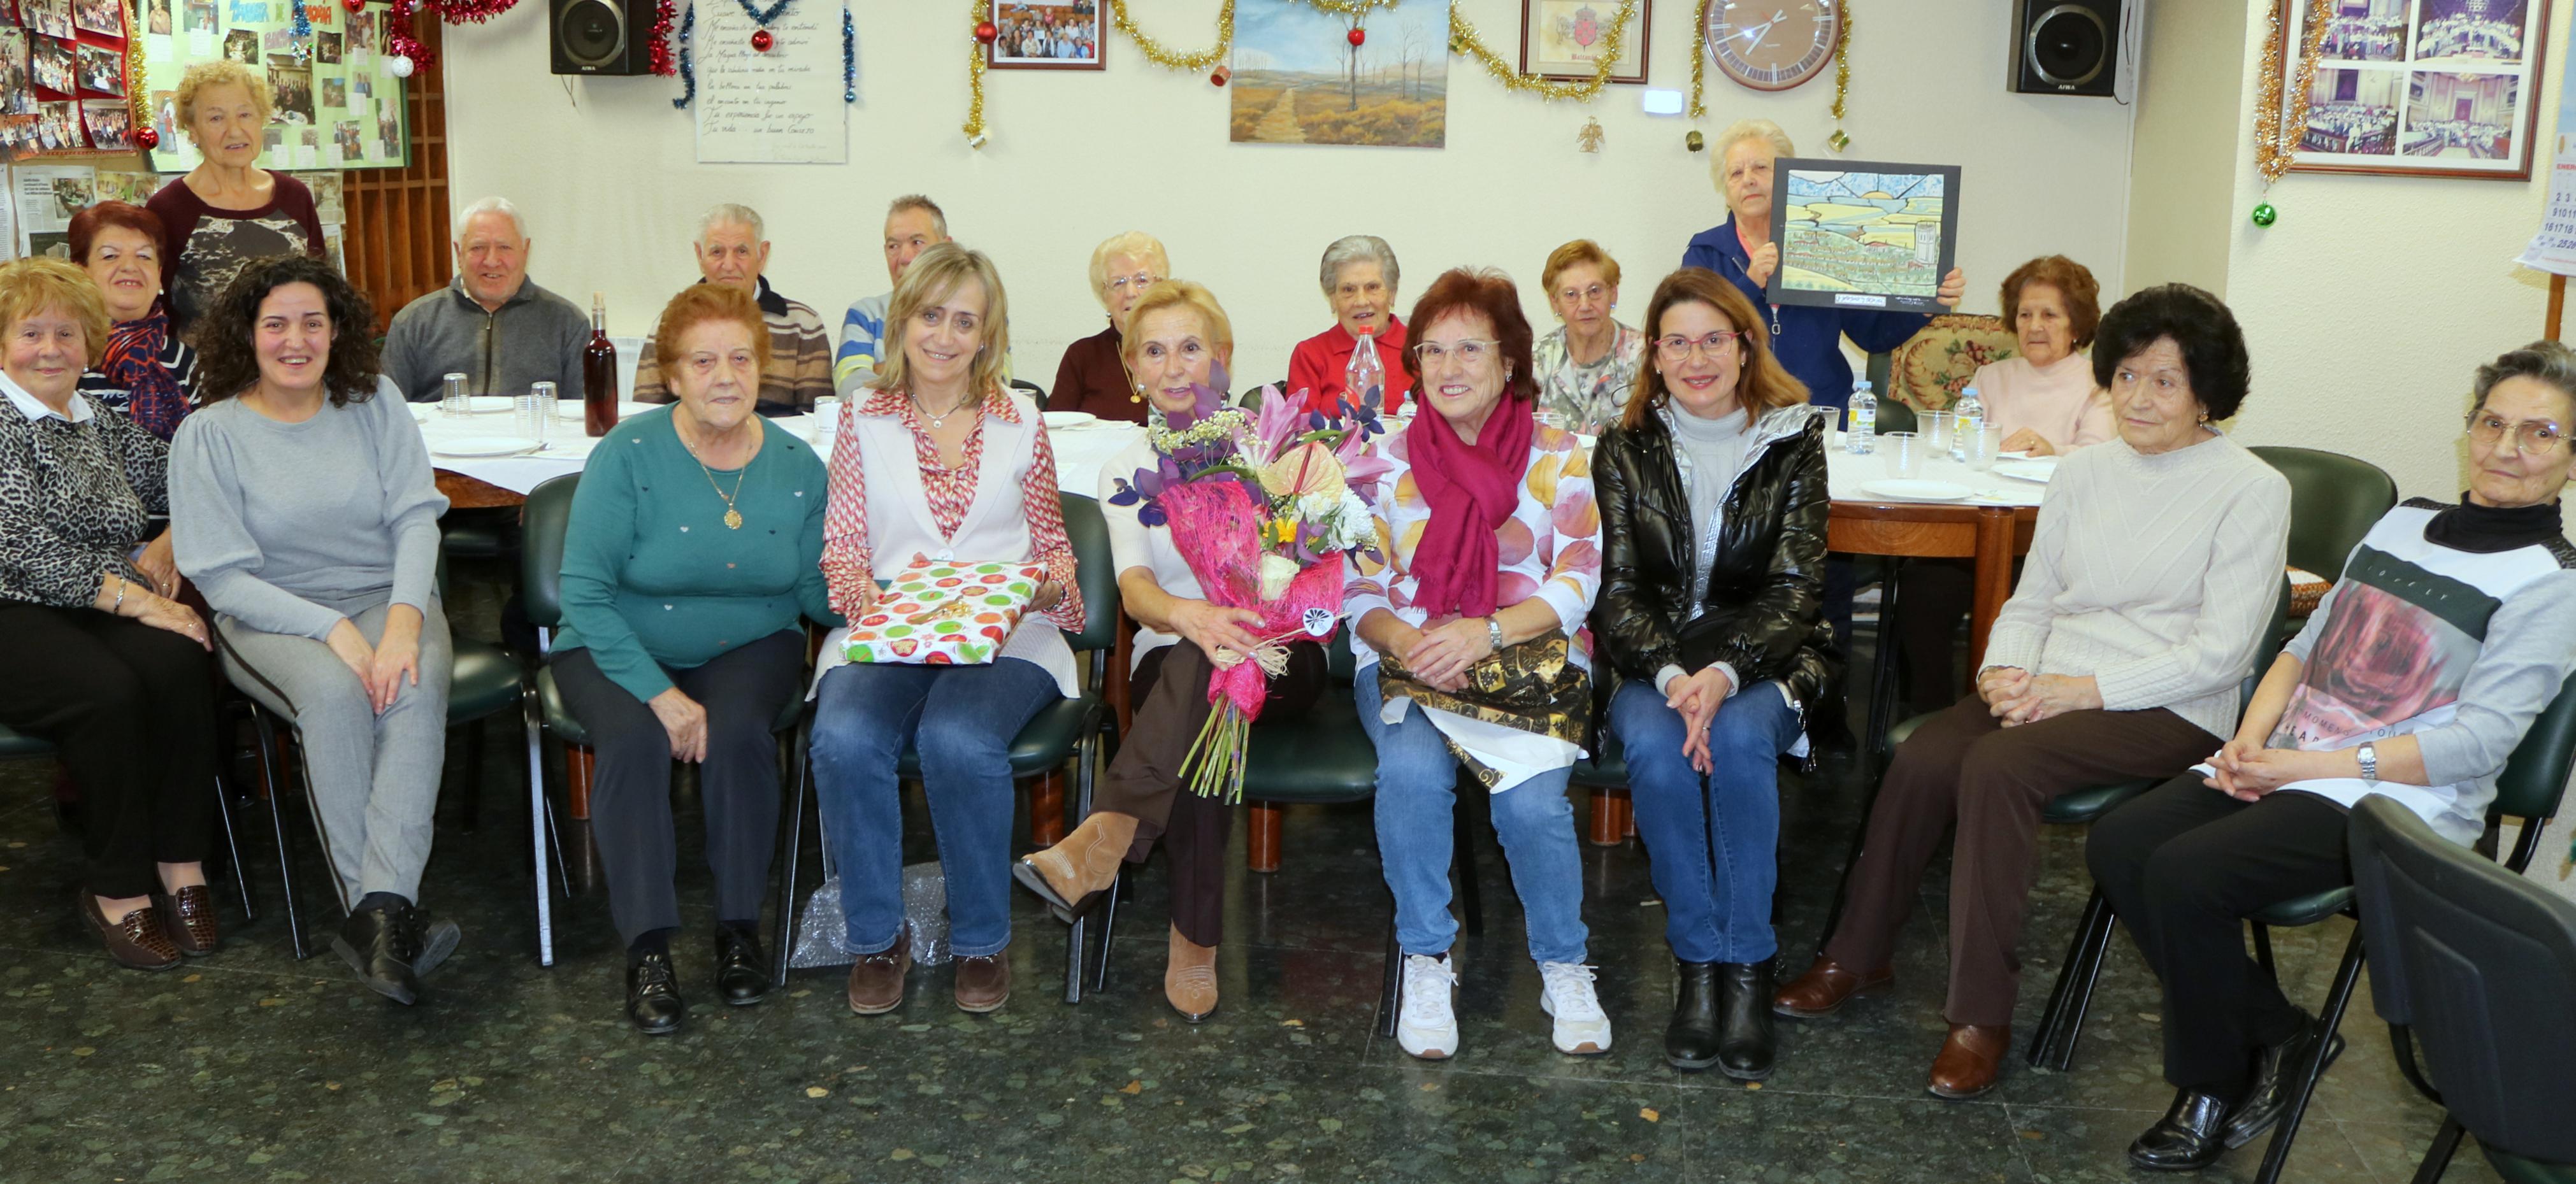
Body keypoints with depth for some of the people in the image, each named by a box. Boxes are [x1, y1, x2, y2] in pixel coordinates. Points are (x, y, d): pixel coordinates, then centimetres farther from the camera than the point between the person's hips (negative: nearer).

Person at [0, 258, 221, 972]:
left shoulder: (104, 428, 18)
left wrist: (166, 546, 6)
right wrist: (134, 599, -19)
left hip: (108, 609, 5)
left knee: (178, 664, -29)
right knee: (108, 691, -34)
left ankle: (180, 868, -21)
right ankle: (117, 892, -19)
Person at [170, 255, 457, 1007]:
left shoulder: (374, 403, 6)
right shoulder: (208, 434, -1)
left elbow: (416, 517, -2)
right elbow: (222, 576, -6)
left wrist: (403, 621, -21)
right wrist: (334, 631, -20)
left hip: (389, 599, 2)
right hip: (270, 619, -1)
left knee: (416, 686, -33)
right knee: (334, 691, -35)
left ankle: (381, 910, -43)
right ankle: (387, 918, -35)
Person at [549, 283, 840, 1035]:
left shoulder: (797, 466, -2)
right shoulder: (629, 456, -12)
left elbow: (816, 593, 0)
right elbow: (585, 593, -15)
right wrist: (659, 692, -25)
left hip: (749, 646, 2)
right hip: (622, 649, -1)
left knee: (738, 731, -30)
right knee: (635, 739, -31)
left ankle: (739, 928, -12)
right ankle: (647, 950, -22)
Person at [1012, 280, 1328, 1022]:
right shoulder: (1127, 471, 10)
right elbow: (1133, 586, -8)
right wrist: (1190, 614, -34)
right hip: (1171, 667, 1)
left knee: (1210, 670, -38)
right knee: (1203, 723, -38)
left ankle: (1104, 839, -45)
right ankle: (1195, 944, -39)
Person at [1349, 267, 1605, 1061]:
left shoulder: (1557, 458, 5)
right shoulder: (1386, 461, 7)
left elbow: (1578, 583, -3)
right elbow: (1358, 590, 4)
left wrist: (1485, 632, -19)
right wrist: (1405, 641, -18)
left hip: (1531, 662, 0)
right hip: (1407, 661, 1)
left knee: (1531, 794, -29)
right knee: (1413, 768, -32)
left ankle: (1564, 967, -5)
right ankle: (1427, 963, -16)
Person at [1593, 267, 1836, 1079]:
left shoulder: (1794, 441, 1)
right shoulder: (1625, 450, 4)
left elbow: (1794, 589, -5)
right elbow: (1618, 593, -2)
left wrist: (1723, 674, -23)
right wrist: (1672, 676, -22)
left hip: (1764, 658, -1)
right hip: (1653, 663, 1)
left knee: (1738, 738, -34)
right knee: (1655, 746, -32)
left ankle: (1747, 966, -21)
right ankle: (1698, 965, -20)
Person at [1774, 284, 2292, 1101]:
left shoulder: (2252, 490, -4)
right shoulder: (2084, 472, 14)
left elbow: (2222, 652, -11)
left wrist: (2082, 688, -17)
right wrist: (2004, 670, -5)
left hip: (2170, 711, -5)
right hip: (2050, 689, 5)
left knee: (1996, 767, -32)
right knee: (1921, 758, -24)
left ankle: (1983, 1015, -22)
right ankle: (1854, 957, -6)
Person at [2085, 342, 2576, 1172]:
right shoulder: (2405, 522, 16)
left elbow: (2478, 743, -13)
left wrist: (2314, 764, -18)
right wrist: (2253, 733, -1)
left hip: (2394, 802, -7)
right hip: (2285, 765, 7)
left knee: (2184, 875, -28)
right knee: (2117, 845, -15)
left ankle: (2215, 1088, -3)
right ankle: (2278, 1037, 0)